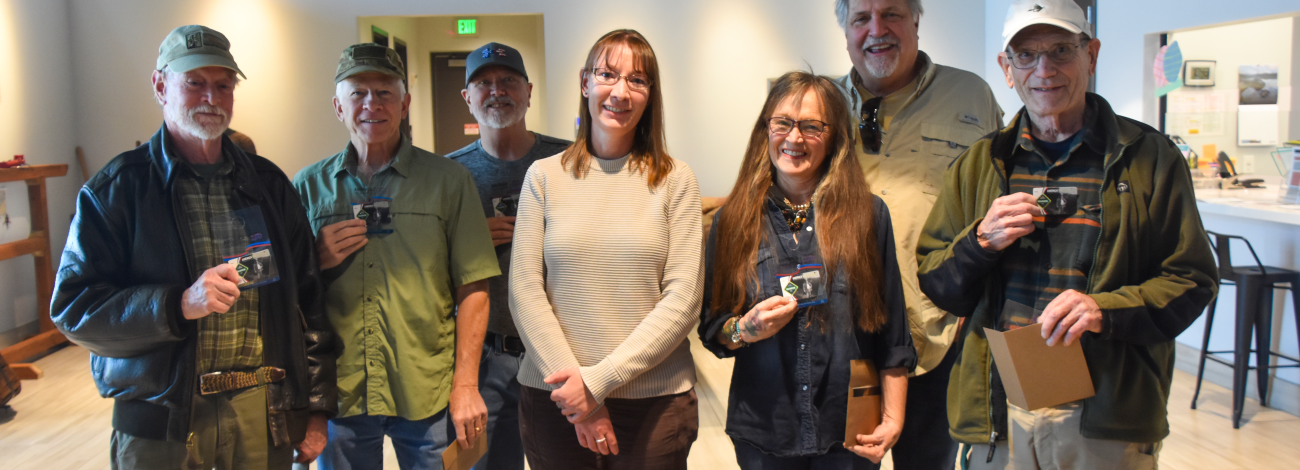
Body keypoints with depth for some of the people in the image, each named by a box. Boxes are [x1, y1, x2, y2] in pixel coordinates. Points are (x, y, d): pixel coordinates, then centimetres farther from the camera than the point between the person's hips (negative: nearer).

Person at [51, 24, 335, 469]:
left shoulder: (268, 183, 8)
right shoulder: (116, 188, -1)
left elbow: (307, 299, 9)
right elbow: (72, 308, -7)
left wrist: (316, 406, 7)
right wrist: (178, 305, -22)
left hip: (264, 412, 3)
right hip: (161, 420, -2)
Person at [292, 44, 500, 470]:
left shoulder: (448, 180, -1)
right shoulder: (308, 186, 5)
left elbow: (472, 288, -2)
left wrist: (466, 384, -6)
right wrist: (317, 262, -9)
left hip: (428, 395, -1)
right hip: (338, 393, 2)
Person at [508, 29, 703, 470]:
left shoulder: (674, 179, -1)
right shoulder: (544, 176, 3)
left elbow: (683, 299, -6)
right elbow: (524, 292, -2)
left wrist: (599, 379, -13)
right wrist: (575, 388, -11)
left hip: (654, 399, -1)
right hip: (552, 398, 1)